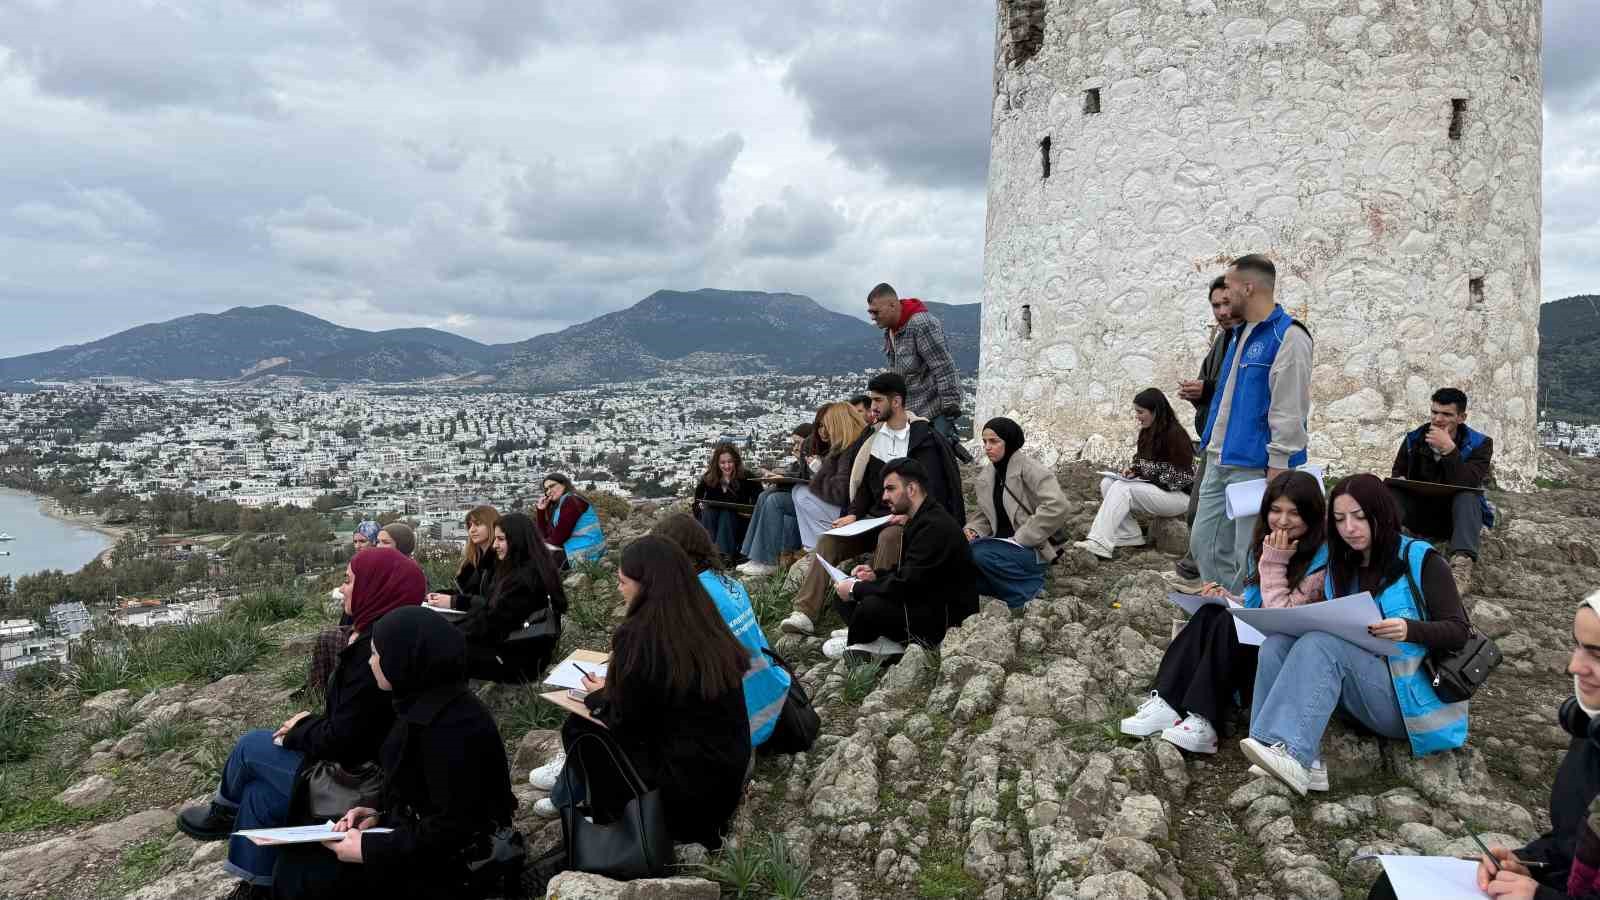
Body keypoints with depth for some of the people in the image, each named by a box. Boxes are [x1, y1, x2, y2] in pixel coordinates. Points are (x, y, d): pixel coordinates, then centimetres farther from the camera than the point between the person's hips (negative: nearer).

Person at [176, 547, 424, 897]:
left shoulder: (374, 652, -28)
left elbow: (342, 741, -25)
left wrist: (299, 731, -7)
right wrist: (312, 722, 7)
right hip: (365, 766, 8)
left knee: (252, 745, 8)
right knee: (260, 794, 12)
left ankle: (224, 813, 36)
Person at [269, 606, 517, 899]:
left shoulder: (452, 726, -26)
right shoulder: (427, 702, 3)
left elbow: (454, 828, -24)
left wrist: (371, 850, -19)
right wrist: (380, 817, 3)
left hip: (440, 866, -9)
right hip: (414, 840, 9)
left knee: (298, 875, -7)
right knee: (296, 857, 7)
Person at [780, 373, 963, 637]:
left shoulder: (925, 439, -5)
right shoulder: (871, 437, 13)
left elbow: (934, 490, -8)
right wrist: (853, 514, -1)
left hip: (908, 521, -5)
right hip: (875, 518, 6)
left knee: (889, 538, -38)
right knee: (828, 540, -17)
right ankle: (805, 612, -25)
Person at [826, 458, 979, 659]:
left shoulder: (935, 526, -22)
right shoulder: (920, 519, 11)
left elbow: (907, 584, -25)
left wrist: (855, 590, -16)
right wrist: (876, 574, 4)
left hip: (946, 618, -10)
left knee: (872, 605, -33)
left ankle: (857, 642, -2)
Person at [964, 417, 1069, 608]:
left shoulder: (1027, 467, -12)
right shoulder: (986, 475, 10)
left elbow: (1056, 505, -25)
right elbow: (983, 515, 19)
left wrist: (1020, 538, -22)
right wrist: (972, 530, -5)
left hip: (1031, 549, -7)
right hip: (1003, 544, 7)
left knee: (981, 553, -33)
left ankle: (1030, 589, -11)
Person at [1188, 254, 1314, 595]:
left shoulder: (1287, 336, -13)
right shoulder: (1240, 332, 15)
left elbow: (1289, 410, -18)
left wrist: (1278, 466, -20)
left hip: (1256, 467, -9)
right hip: (1220, 461, 9)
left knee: (1249, 557, -1)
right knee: (1203, 545, 12)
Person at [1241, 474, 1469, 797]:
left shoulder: (1420, 560, -1)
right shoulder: (1341, 568, 15)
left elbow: (1457, 631, -6)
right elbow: (1330, 631, 12)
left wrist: (1410, 630, -25)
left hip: (1406, 697, -5)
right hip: (1358, 690, 6)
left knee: (1323, 645, -31)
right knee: (1278, 643, -19)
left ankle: (1292, 753, -48)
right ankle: (1276, 753, -38)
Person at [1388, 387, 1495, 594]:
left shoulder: (1479, 444, -7)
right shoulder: (1414, 439, 1)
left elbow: (1468, 484, -25)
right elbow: (1397, 474, 10)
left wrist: (1449, 448, -32)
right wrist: (1399, 482, -15)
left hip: (1454, 517, -2)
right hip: (1419, 515, 3)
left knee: (1467, 496, -35)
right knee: (1391, 492, -23)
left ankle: (1462, 567, -56)